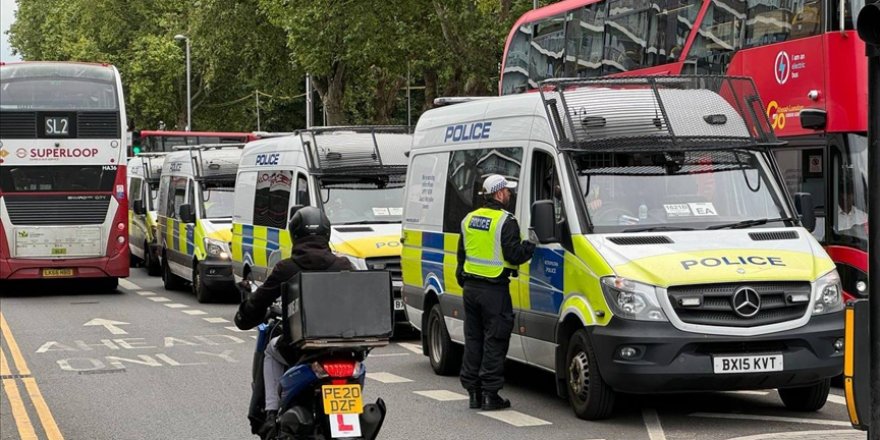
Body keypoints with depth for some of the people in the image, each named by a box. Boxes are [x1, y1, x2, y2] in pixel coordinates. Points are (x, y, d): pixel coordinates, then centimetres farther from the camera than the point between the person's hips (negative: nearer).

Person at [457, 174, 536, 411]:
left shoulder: (469, 219, 11)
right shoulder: (506, 221, -12)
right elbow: (514, 256, -16)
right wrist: (531, 245, 2)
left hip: (471, 287, 7)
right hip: (494, 289, -7)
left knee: (473, 339, 12)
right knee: (495, 341, -1)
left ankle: (473, 392, 14)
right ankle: (490, 395, -1)